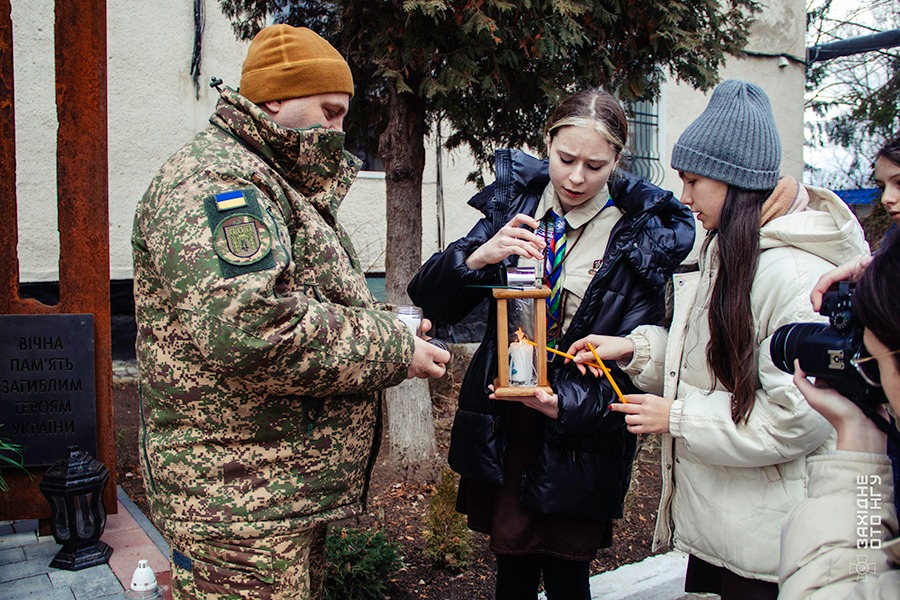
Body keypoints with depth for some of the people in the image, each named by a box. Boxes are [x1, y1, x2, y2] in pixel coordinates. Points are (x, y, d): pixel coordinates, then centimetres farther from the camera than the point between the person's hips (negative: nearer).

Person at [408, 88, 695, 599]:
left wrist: (564, 403, -26)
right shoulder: (515, 203, 0)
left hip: (577, 438, -3)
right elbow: (430, 299, -4)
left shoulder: (641, 237, -8)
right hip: (501, 427, 3)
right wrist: (481, 255, -23)